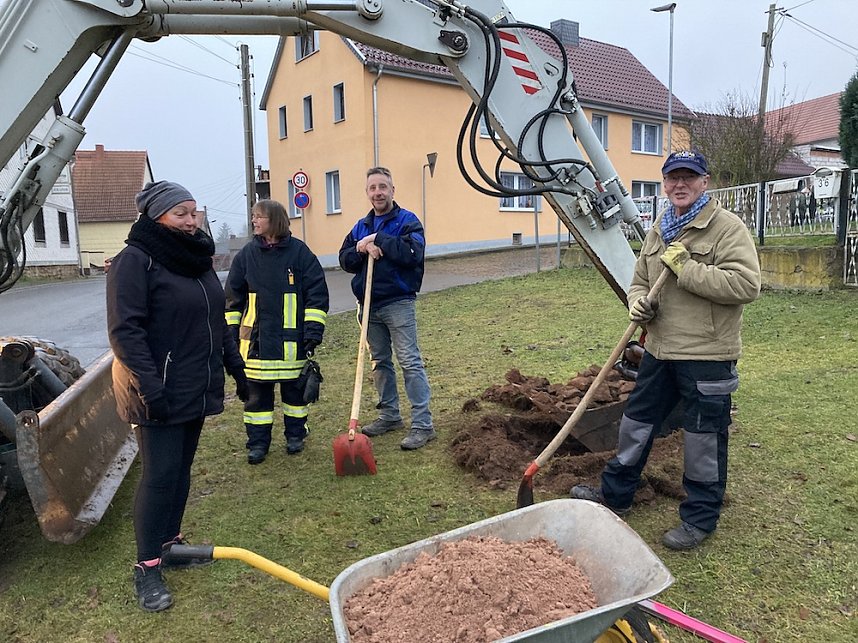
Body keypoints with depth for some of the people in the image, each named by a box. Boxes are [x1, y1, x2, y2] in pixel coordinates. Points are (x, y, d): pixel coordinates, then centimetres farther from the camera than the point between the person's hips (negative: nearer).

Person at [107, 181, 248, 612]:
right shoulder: (135, 260, -13)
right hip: (160, 392, -7)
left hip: (196, 387, 8)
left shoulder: (197, 258, 12)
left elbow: (217, 321, 18)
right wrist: (149, 387, -24)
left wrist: (236, 366, 15)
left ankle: (170, 544, 29)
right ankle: (147, 569, 8)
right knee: (160, 474, -5)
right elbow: (125, 330, -19)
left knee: (181, 468, 14)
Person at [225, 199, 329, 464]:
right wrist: (231, 333, 7)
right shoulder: (247, 254, 4)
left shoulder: (299, 251, -4)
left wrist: (313, 331, -9)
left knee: (294, 387, 11)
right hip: (256, 339, 2)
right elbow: (233, 297, 10)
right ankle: (258, 441, 19)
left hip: (292, 339, -2)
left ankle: (295, 434, 28)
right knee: (256, 391, 7)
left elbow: (317, 293, -4)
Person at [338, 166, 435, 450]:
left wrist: (377, 239, -17)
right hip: (369, 305, 7)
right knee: (380, 362, 14)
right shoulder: (361, 226, 15)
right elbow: (344, 259, 7)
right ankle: (389, 415, 27)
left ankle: (423, 424, -4)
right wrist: (363, 249, -13)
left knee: (409, 361, -8)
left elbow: (413, 253, -21)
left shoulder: (407, 221, -4)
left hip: (398, 303, -6)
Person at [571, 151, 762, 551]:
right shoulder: (658, 231, 12)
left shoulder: (727, 227, -10)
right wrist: (638, 303, -3)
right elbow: (640, 281, 20)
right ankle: (615, 493, 36)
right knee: (637, 422, 18)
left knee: (704, 440, 7)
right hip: (660, 349, 7)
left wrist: (686, 269, -22)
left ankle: (699, 518, 25)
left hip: (707, 356, -7)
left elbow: (747, 284, -22)